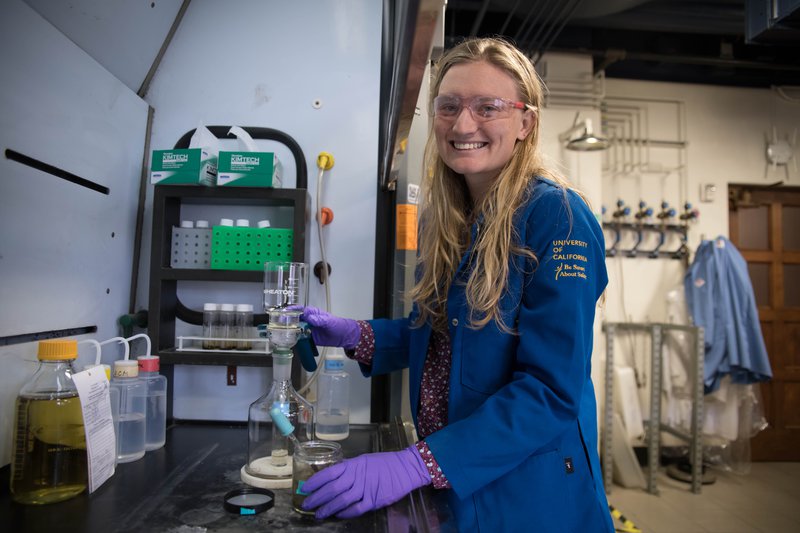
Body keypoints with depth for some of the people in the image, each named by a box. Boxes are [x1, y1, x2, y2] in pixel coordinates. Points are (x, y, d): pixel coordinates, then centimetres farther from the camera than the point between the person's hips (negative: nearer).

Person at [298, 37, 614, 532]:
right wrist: (355, 335, -7)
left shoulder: (558, 218, -20)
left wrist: (415, 466, -30)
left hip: (524, 491, -6)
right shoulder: (440, 218, 0)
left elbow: (552, 390, -24)